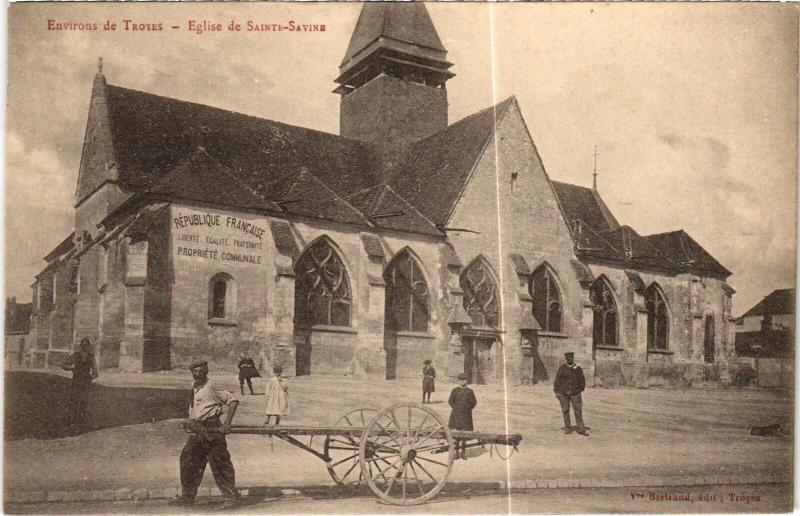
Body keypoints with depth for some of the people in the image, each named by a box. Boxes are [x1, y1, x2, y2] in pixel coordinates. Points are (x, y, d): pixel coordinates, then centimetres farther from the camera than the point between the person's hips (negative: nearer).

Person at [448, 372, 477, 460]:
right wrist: (456, 409, 2)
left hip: (466, 415, 1)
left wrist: (467, 409, 2)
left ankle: (463, 452, 14)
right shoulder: (455, 390, 3)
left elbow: (474, 402, 6)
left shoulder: (469, 391, 4)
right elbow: (451, 401, 4)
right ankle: (457, 452, 4)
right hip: (456, 414, -1)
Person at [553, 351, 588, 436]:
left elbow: (582, 380, 9)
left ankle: (581, 429, 1)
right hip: (563, 393, 1)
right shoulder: (562, 368, 3)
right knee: (565, 410, 4)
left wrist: (580, 390, 4)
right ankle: (567, 428, 14)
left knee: (578, 411, -4)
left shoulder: (578, 368, 3)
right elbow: (557, 379, 5)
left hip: (575, 393, -1)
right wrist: (556, 391, 1)